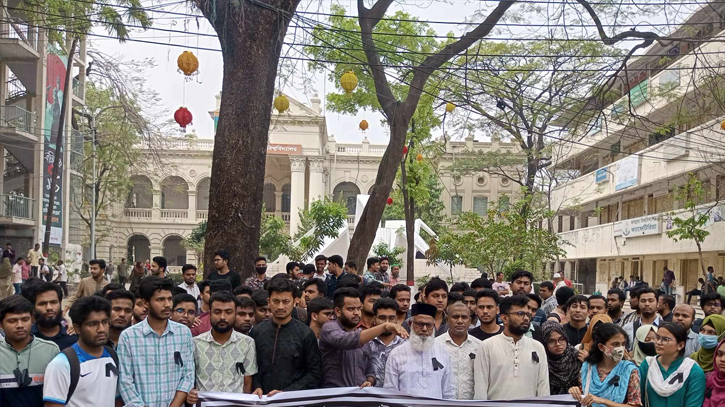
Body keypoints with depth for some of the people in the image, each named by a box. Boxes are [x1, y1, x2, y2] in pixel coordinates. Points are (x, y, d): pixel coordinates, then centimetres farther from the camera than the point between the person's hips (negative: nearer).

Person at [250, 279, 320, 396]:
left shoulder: (306, 334, 0)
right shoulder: (257, 331, 8)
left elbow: (313, 374, -2)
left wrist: (286, 393, -9)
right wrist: (257, 387, -3)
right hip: (263, 398, 2)